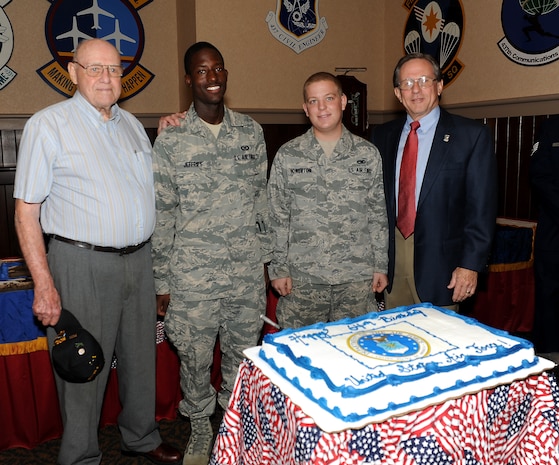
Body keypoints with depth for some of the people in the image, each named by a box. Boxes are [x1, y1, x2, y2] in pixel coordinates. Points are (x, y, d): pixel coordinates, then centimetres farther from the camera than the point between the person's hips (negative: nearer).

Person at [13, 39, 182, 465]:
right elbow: (26, 210, -10)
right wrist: (44, 283, -15)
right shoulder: (48, 125, -6)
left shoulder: (131, 124, 13)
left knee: (141, 355, 16)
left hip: (139, 258, 6)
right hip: (83, 263, -6)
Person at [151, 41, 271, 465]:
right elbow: (162, 212, -2)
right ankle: (201, 428, 34)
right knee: (195, 356, 10)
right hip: (193, 273, -2)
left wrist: (263, 258, 9)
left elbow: (261, 197, 11)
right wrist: (162, 281, -3)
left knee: (243, 352, 13)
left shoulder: (251, 131, 5)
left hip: (246, 271, 3)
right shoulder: (171, 139, -4)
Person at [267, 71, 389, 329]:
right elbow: (276, 218, 4)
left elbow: (378, 214, 7)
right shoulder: (287, 156, 2)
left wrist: (381, 265, 5)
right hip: (302, 278, 0)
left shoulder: (368, 154, 4)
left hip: (357, 277, 1)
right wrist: (278, 268, 0)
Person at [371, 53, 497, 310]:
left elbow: (482, 206, -6)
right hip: (390, 259, 4)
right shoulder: (382, 135, 9)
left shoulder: (472, 135, -3)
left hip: (439, 263, -3)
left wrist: (470, 264, -11)